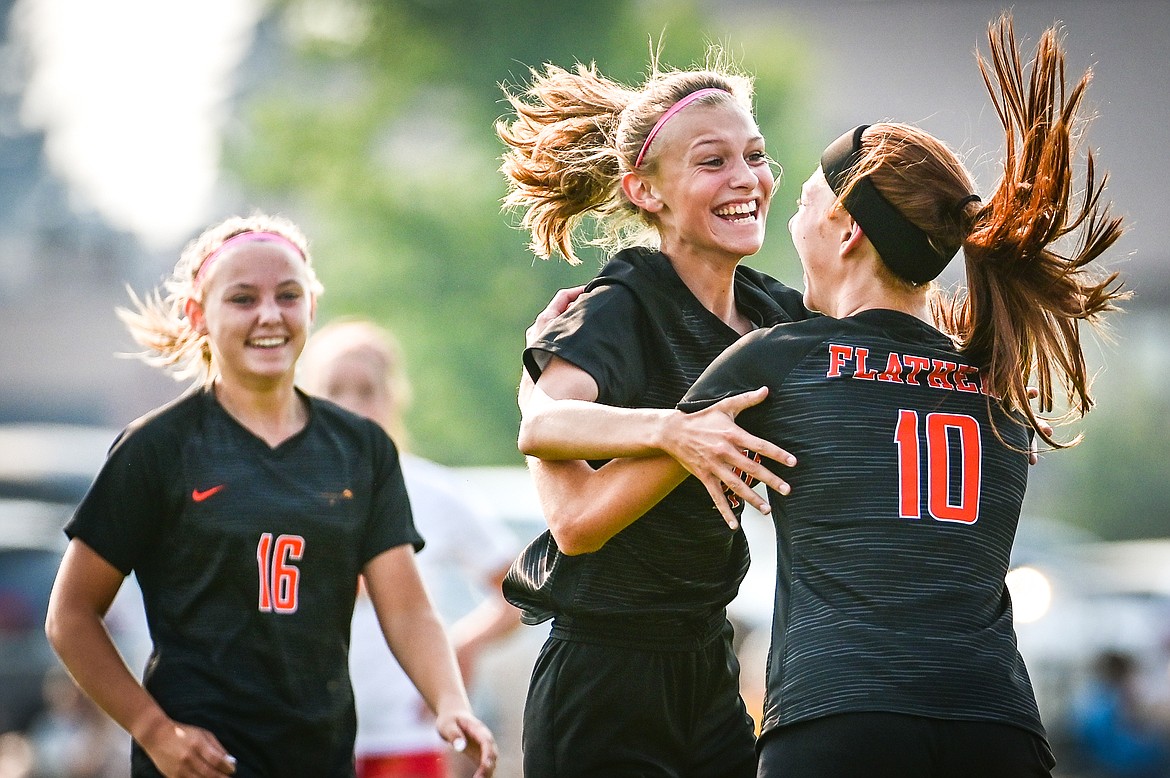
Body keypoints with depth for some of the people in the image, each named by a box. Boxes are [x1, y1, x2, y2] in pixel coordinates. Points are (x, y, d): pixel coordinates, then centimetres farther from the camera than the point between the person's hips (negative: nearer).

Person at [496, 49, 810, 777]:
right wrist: (669, 429, -48)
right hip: (603, 686, -7)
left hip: (710, 680, 7)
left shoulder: (778, 313, 5)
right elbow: (542, 423, -32)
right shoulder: (616, 314, -15)